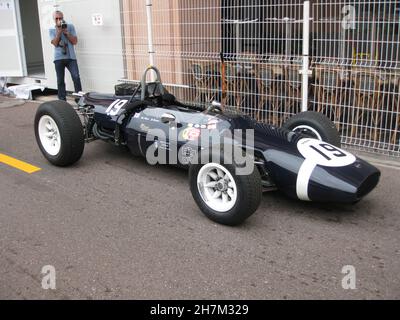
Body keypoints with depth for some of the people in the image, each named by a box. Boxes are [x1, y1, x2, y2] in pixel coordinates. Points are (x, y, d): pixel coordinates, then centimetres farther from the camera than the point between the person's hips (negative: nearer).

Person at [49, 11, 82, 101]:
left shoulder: (70, 27, 6)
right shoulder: (52, 30, 8)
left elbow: (75, 41, 0)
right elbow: (55, 43, -6)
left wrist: (67, 33, -11)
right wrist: (59, 31, -12)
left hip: (71, 57, -1)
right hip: (59, 58, 1)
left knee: (76, 77, -13)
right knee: (60, 80, 3)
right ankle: (62, 100, 9)